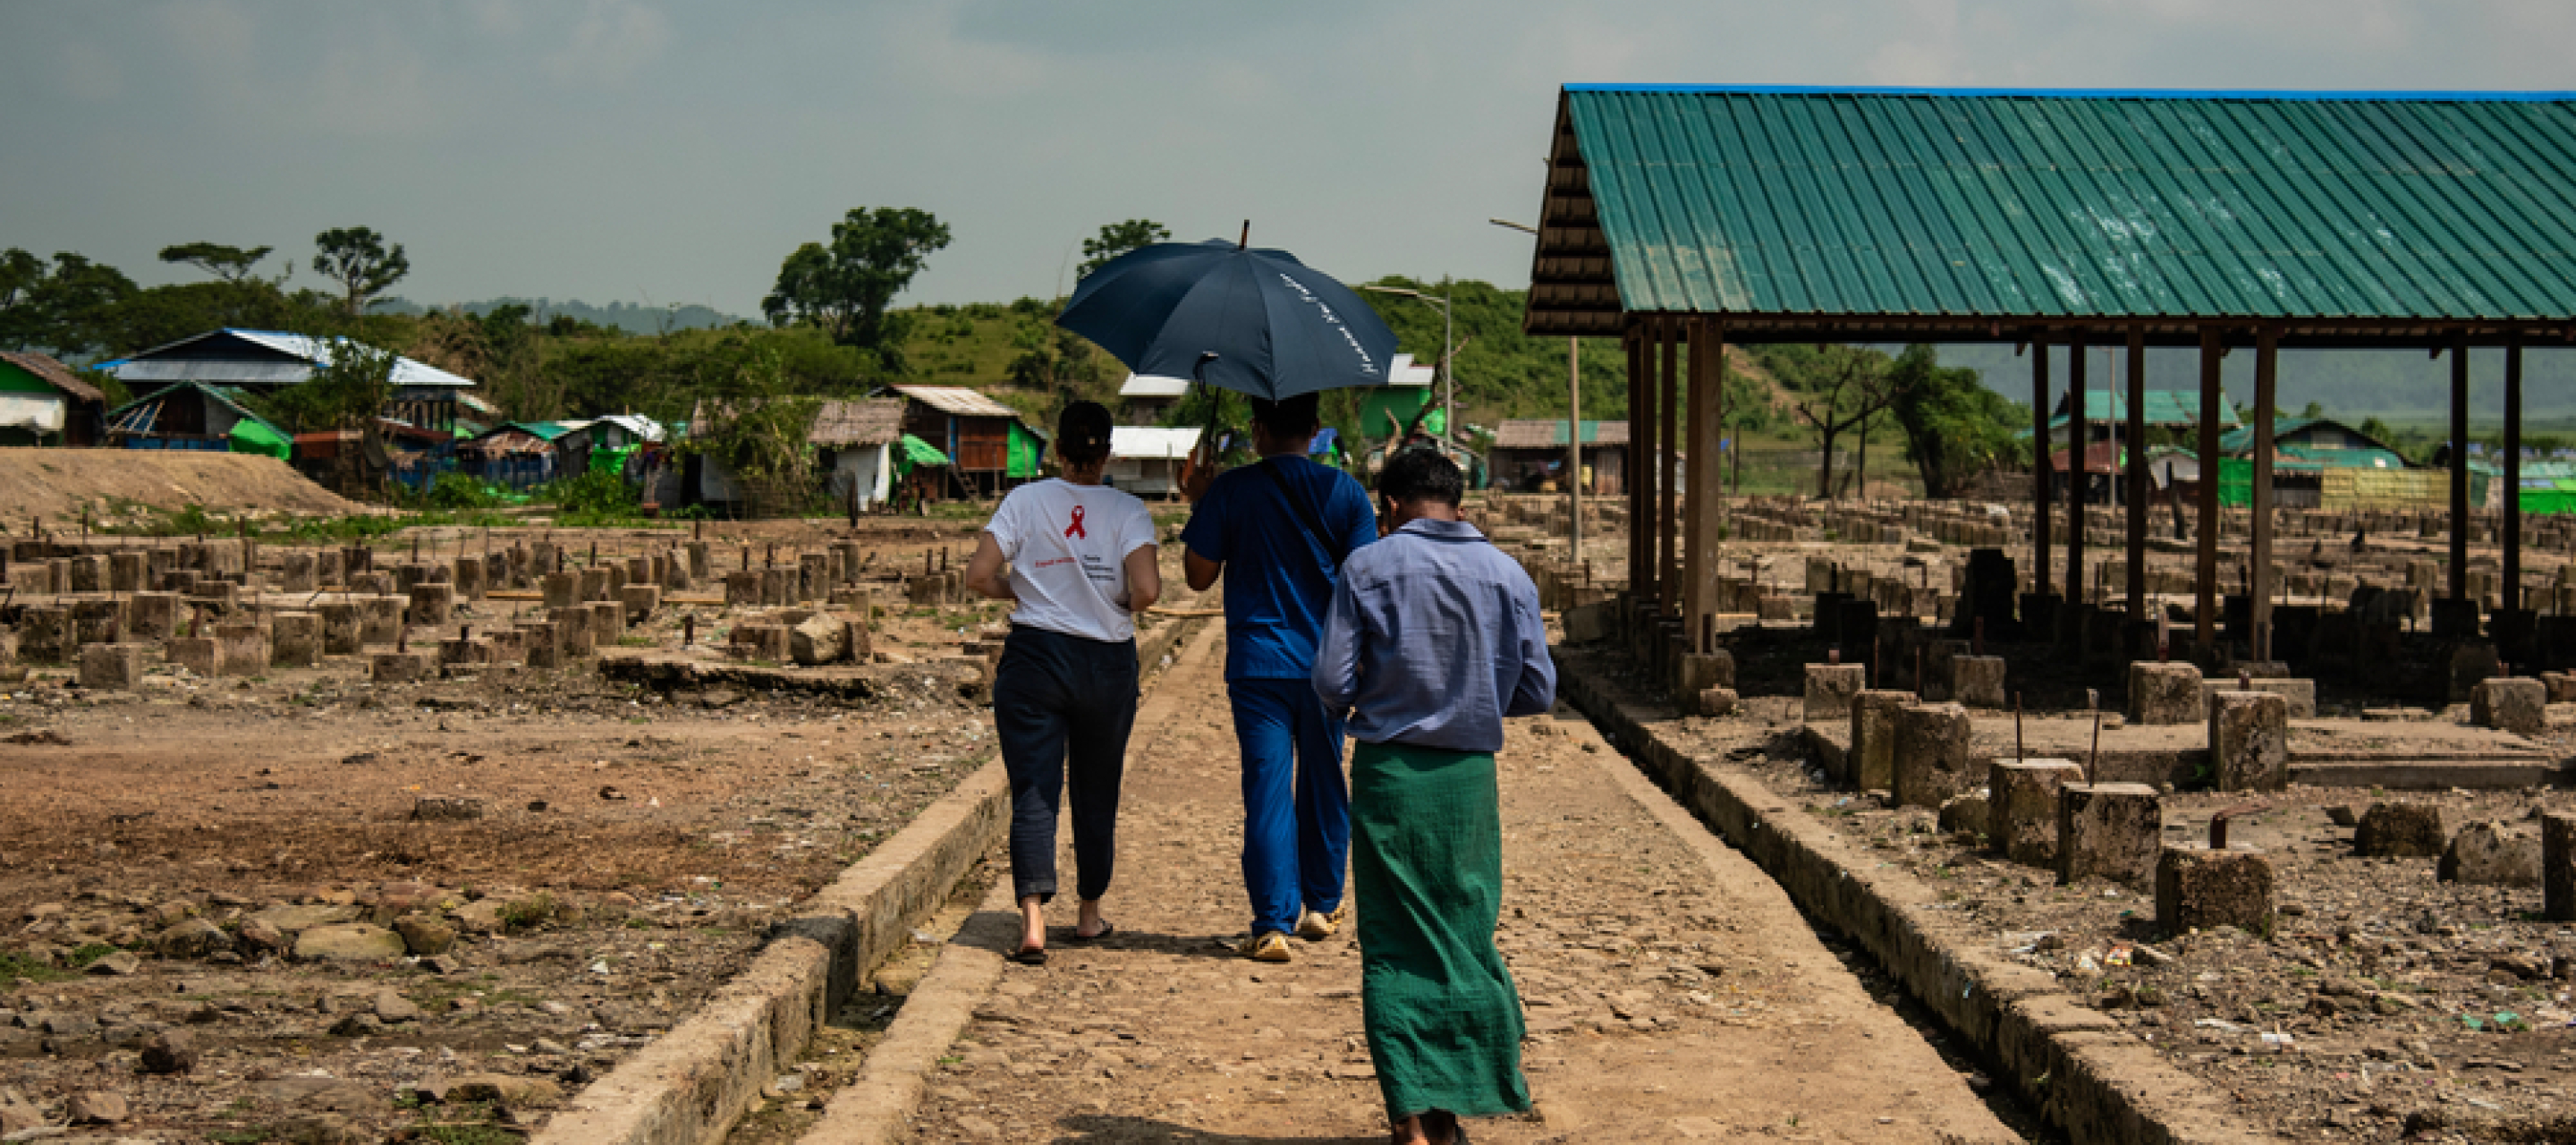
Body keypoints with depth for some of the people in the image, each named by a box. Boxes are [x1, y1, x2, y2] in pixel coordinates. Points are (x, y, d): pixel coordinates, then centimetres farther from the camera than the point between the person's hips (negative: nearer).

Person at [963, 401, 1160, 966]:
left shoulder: (1025, 501, -2)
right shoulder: (1128, 510, -5)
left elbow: (978, 576, -8)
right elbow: (1147, 589, -17)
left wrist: (1019, 593, 10)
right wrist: (1124, 605, 3)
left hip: (1034, 657, 0)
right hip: (1107, 663, 1)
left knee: (1033, 794, -1)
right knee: (1097, 794, 16)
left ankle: (1033, 919, -16)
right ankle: (1090, 914, 27)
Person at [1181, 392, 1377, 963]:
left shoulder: (1229, 490, -5)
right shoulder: (1344, 492, -2)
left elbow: (1199, 575, 0)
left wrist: (1200, 505, 13)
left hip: (1256, 665, -2)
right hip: (1326, 666, 2)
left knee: (1267, 789, -2)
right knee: (1323, 782, 17)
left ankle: (1272, 923, -9)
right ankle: (1321, 905, 29)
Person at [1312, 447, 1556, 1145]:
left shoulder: (1367, 569, -5)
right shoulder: (1508, 575, 2)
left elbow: (1332, 683, -8)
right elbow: (1539, 692, 3)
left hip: (1389, 773, -2)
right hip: (1469, 774, 2)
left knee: (1395, 947, 5)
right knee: (1465, 935, 14)